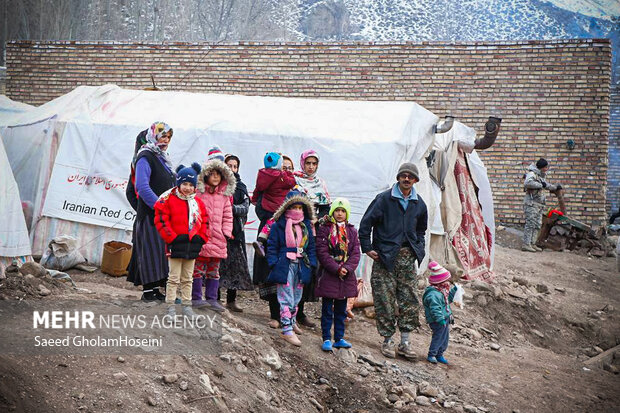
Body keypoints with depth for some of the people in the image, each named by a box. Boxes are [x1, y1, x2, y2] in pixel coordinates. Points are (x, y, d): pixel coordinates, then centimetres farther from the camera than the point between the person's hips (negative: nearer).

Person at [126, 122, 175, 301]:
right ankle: (147, 291, -6)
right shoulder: (145, 157, -9)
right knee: (151, 250, -9)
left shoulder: (162, 158, 18)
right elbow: (142, 187, -20)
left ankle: (155, 288, 14)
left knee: (161, 251, 9)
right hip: (150, 215, -9)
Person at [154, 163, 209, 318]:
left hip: (192, 245, 5)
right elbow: (161, 220, -10)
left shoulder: (198, 203, 8)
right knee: (174, 278, 0)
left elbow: (204, 221, 15)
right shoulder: (169, 199, -7)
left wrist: (202, 238, 4)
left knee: (187, 279, 13)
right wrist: (171, 237, -14)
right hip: (176, 245, -5)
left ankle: (187, 306, 20)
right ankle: (170, 306, 5)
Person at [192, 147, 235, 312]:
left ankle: (212, 298, 13)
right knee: (198, 267, -3)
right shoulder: (197, 193, -2)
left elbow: (227, 216, 17)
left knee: (214, 270, 8)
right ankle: (196, 297, 5)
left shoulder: (224, 195, 13)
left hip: (217, 238, 5)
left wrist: (226, 233, 7)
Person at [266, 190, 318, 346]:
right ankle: (287, 330, -11)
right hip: (285, 266, -5)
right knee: (286, 298, -9)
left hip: (301, 266, 5)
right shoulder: (279, 225, -3)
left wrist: (311, 263, 7)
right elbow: (272, 246, -2)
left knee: (296, 298, 13)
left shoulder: (306, 226, 12)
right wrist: (274, 263, -10)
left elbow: (311, 247, 17)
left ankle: (291, 323, 27)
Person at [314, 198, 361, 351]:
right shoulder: (324, 229, -3)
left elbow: (356, 253, 4)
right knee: (327, 309, 1)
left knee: (341, 310, 11)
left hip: (346, 276, 4)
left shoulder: (351, 231, 9)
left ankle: (339, 338, 19)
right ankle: (327, 339, 7)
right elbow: (322, 252, -10)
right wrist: (336, 269, -16)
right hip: (328, 275, -4)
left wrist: (347, 268, -12)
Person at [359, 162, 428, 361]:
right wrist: (367, 248, -7)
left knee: (410, 300, 2)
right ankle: (388, 341, 8)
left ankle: (405, 342, 9)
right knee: (385, 300, -3)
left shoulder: (419, 204, 11)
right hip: (385, 256, -4)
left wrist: (419, 249, 14)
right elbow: (366, 223, -4)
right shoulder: (384, 199, -4)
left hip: (408, 257, 4)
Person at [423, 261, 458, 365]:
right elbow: (435, 309, -29)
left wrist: (453, 290, 19)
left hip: (445, 319, 10)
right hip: (438, 321, -10)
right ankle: (431, 355, 8)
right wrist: (440, 319, -31)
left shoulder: (442, 291, 11)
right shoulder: (433, 294, -24)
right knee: (438, 337, -4)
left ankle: (439, 354, 28)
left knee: (445, 338, 16)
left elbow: (448, 299, 29)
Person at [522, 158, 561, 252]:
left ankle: (532, 244, 11)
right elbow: (527, 183, -31)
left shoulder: (541, 176, 21)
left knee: (537, 225, 8)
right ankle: (526, 244, -13)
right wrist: (540, 185, -23)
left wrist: (555, 187, 48)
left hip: (539, 205, 10)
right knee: (530, 224, -12)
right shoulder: (532, 174, -10)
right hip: (531, 203, -10)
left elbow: (546, 184, 41)